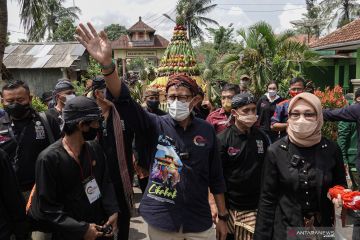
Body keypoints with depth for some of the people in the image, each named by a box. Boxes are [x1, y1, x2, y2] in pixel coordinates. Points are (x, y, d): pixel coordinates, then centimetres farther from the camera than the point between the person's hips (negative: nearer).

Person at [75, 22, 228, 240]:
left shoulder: (206, 130, -5)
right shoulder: (156, 125, -8)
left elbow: (216, 178, 2)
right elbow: (124, 101, -24)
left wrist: (222, 217, 6)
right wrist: (107, 64, -39)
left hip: (199, 222, 1)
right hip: (161, 221, 0)